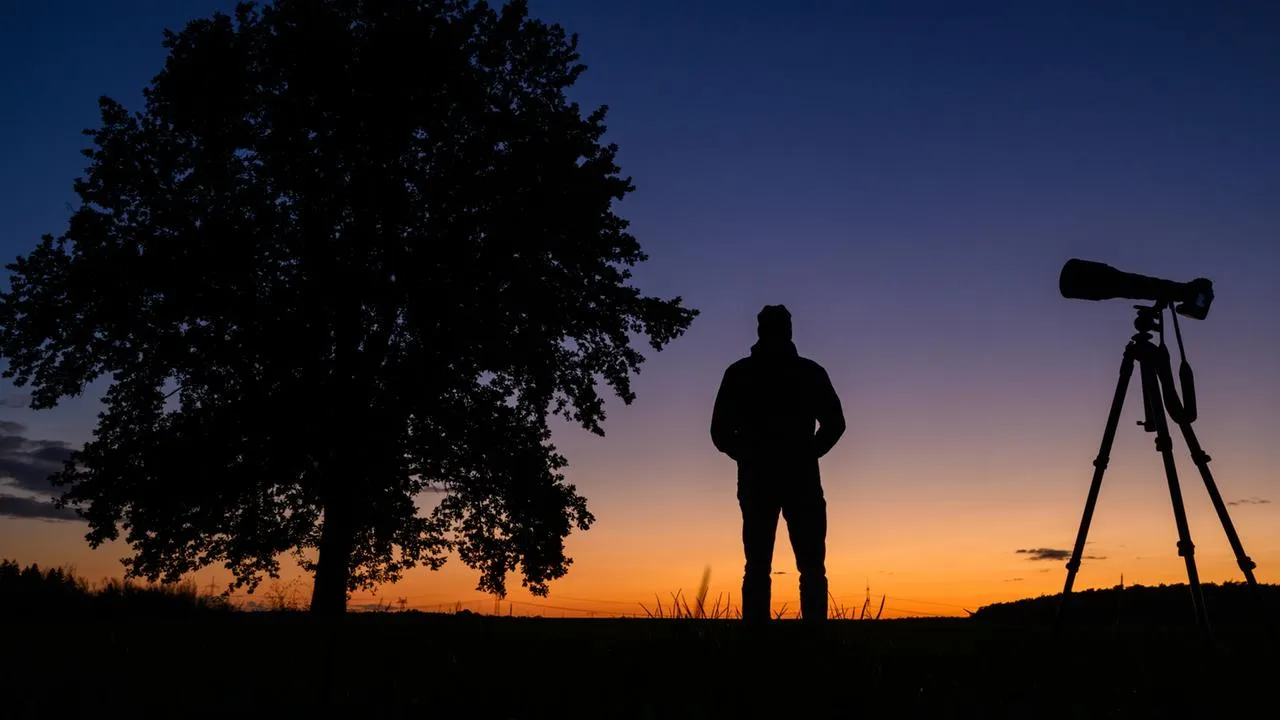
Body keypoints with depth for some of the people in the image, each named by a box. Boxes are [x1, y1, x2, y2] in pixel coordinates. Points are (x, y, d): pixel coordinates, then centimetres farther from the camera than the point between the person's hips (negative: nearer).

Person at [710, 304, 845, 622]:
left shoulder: (738, 373, 5)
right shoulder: (810, 372, 3)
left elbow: (720, 431, 3)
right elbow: (835, 423, 1)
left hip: (756, 481, 1)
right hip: (802, 479, -1)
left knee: (757, 568, 4)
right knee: (812, 568, 3)